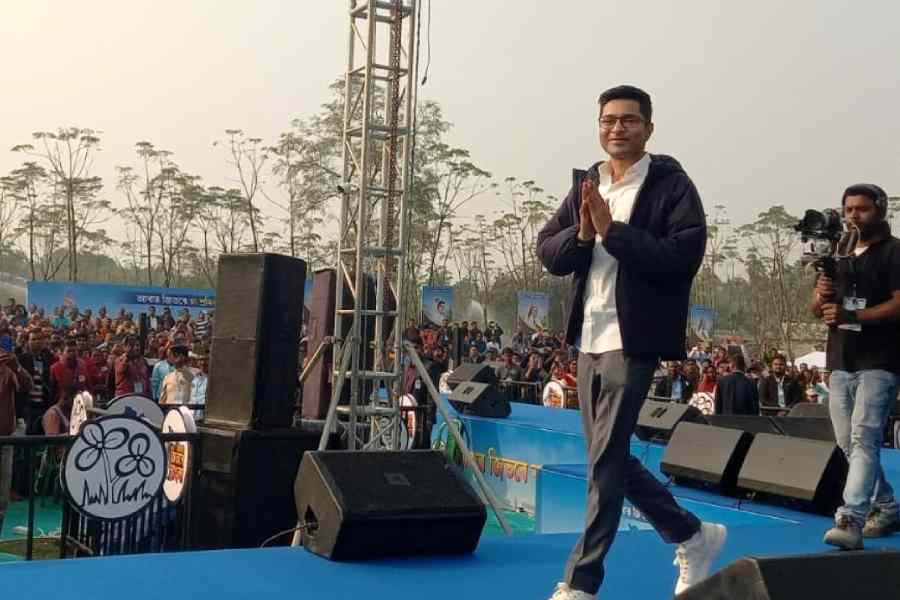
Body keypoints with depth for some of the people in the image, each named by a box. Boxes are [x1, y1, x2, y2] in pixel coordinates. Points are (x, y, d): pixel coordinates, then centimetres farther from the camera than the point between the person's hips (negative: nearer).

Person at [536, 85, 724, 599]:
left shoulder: (672, 186, -7)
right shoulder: (586, 186, 12)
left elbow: (683, 257, -20)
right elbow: (548, 252, 7)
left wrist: (613, 229, -21)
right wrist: (582, 233, -13)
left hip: (633, 341, -7)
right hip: (590, 340, 8)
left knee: (606, 459, -5)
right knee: (611, 457, 14)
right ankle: (694, 536, 32)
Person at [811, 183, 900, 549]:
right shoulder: (839, 255, 18)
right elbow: (816, 310, 18)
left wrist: (850, 316, -24)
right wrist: (820, 295, -6)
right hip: (841, 363, 7)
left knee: (864, 439, -18)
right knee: (848, 444, 11)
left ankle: (851, 521, -25)